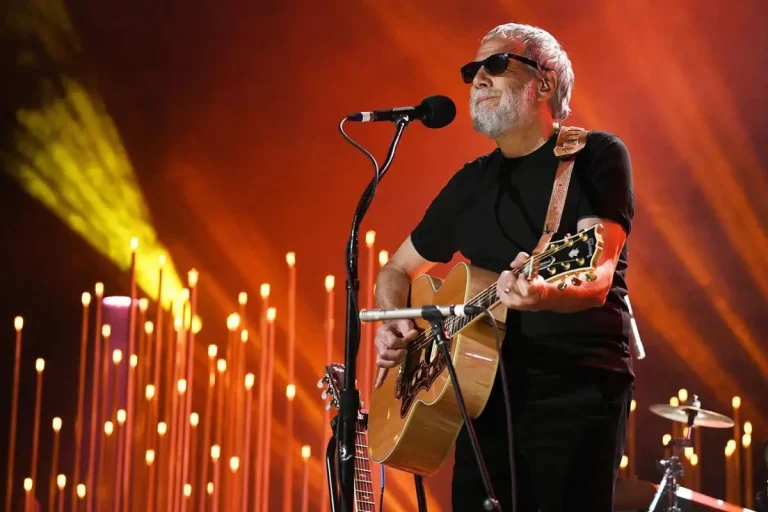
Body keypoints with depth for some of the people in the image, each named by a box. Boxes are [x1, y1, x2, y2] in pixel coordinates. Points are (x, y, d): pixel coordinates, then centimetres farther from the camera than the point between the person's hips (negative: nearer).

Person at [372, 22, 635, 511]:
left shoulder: (596, 156, -2)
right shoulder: (472, 181, 15)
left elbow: (597, 277, -17)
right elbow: (398, 269, 24)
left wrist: (546, 295, -39)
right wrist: (392, 325, 2)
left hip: (579, 388, -5)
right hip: (489, 393, 5)